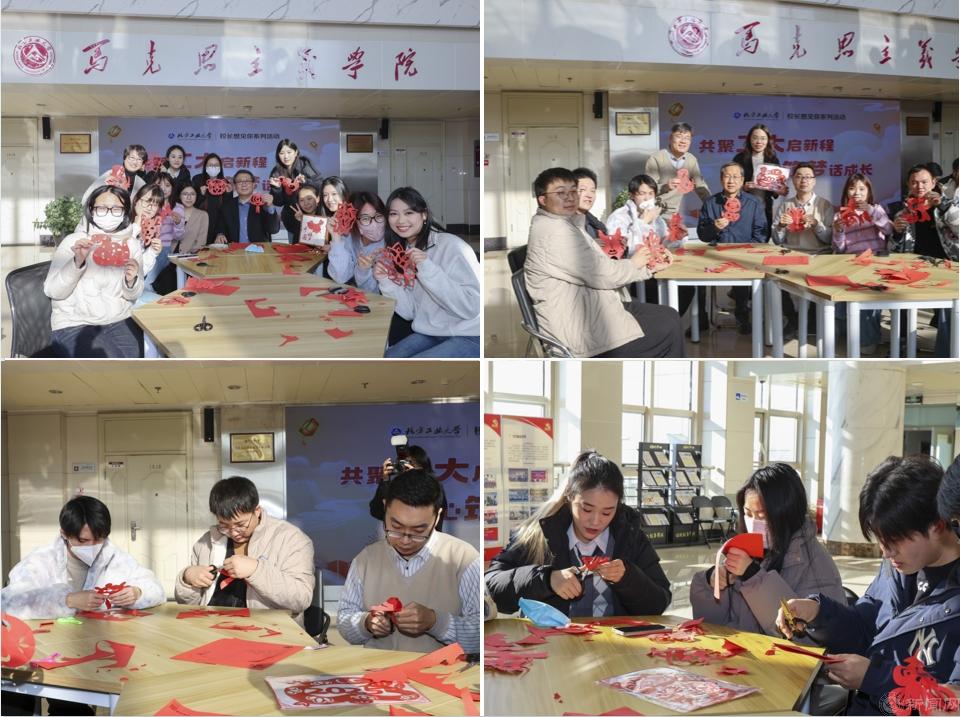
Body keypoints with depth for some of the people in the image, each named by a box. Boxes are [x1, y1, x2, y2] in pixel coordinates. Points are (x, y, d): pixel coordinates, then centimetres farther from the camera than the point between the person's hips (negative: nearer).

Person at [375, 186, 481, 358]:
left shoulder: (451, 246, -14)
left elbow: (471, 307, -23)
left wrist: (427, 269, -27)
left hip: (469, 338, -7)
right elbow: (410, 312, 7)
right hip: (430, 335, 7)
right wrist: (386, 282, -8)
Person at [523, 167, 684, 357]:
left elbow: (599, 268, 14)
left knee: (669, 316, 10)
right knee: (668, 328, -2)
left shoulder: (566, 226, 14)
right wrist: (633, 263, 0)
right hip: (581, 330, -10)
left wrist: (648, 268, 5)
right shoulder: (554, 232, -20)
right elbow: (601, 275, -20)